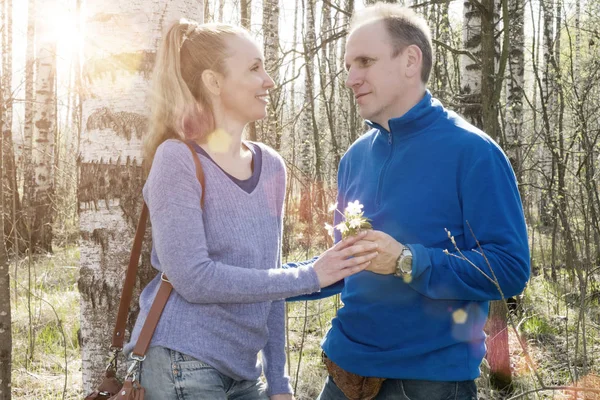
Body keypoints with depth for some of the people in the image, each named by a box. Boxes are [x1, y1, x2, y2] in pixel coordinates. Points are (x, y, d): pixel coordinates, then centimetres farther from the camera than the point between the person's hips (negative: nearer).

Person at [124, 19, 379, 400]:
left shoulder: (272, 166, 6)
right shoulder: (177, 159, -12)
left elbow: (267, 280, 9)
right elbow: (193, 278, -19)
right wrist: (309, 277, -18)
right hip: (183, 364, -5)